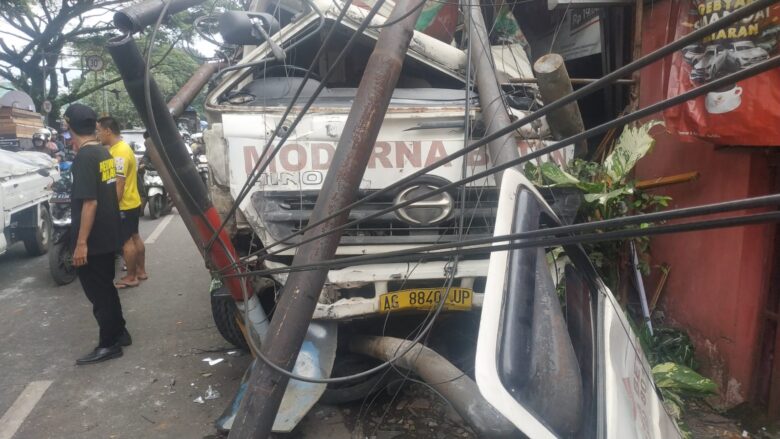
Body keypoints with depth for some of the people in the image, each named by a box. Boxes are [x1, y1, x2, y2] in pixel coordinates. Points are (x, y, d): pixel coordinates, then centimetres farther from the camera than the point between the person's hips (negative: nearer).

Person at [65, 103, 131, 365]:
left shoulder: (84, 157, -18)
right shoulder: (104, 153, 8)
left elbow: (89, 202, -23)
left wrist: (81, 242, -22)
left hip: (92, 240, -9)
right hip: (108, 235, 9)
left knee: (97, 292, 1)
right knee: (105, 287, 19)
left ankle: (109, 344, 10)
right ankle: (119, 333, 29)